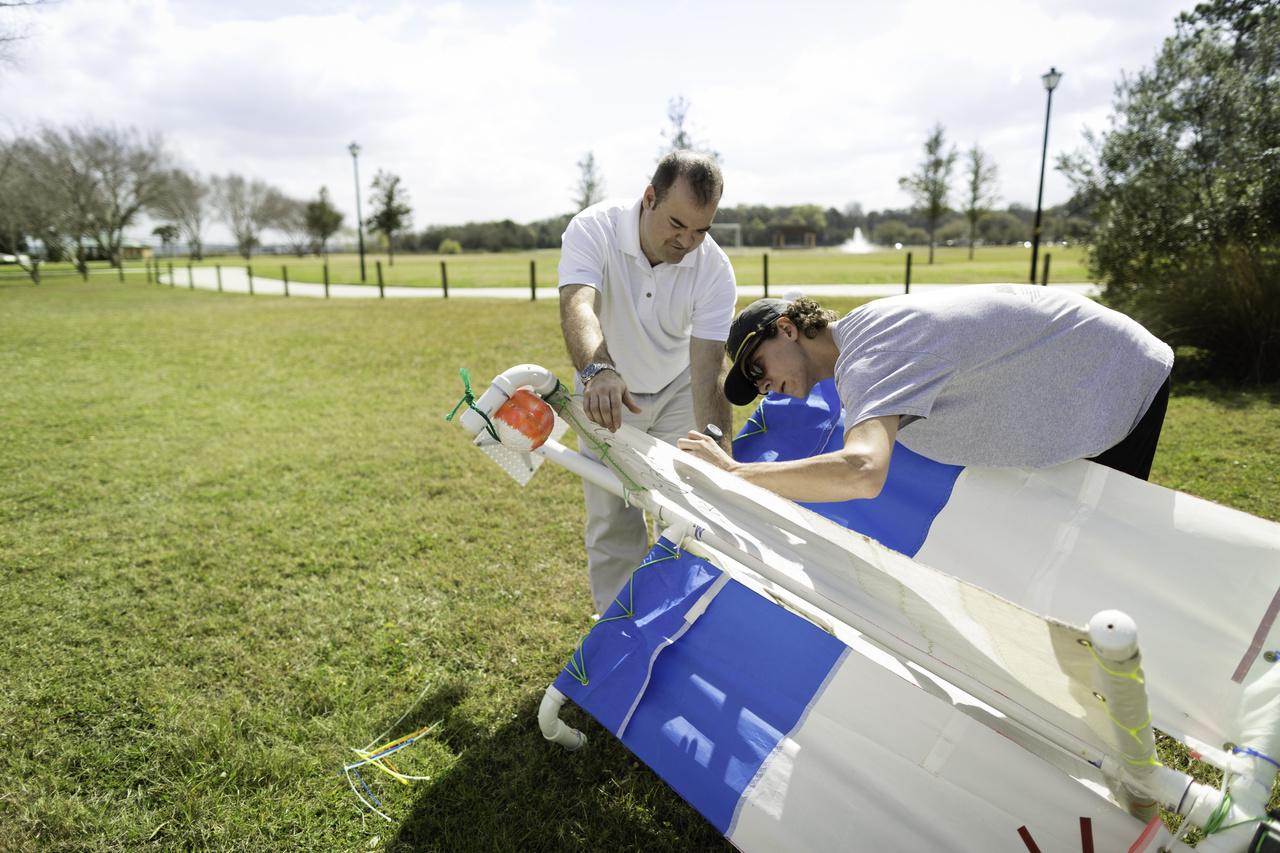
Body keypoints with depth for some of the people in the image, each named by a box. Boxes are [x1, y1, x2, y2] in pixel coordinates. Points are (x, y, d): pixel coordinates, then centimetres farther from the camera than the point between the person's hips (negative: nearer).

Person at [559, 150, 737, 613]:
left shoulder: (716, 271, -24)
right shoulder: (594, 229, -27)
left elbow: (708, 378, -27)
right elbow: (577, 306, -46)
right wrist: (597, 370, -67)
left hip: (678, 391, 1)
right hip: (608, 391, -1)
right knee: (611, 518, 1)